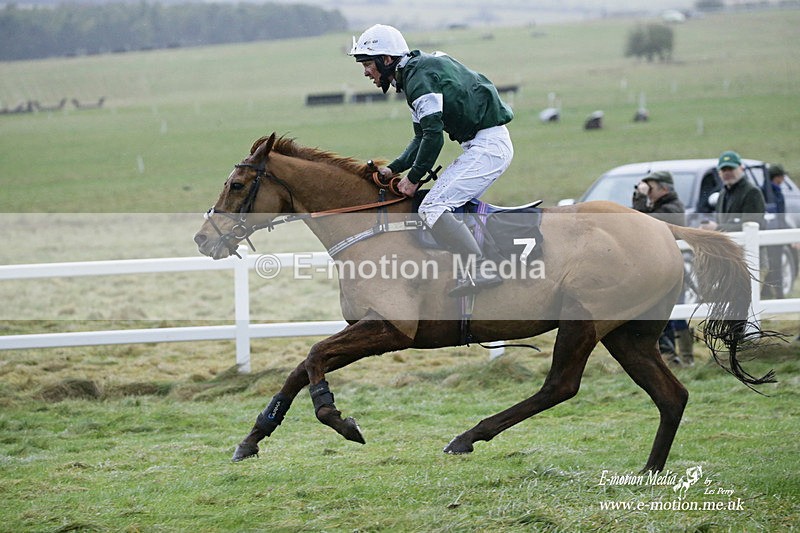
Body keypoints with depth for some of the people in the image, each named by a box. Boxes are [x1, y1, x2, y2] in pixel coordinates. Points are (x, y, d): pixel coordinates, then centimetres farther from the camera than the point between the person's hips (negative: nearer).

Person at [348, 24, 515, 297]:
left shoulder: (419, 77, -15)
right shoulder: (415, 74, 18)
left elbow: (433, 136, -21)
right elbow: (422, 137, 21)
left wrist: (413, 178, -11)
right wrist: (394, 169, 10)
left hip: (488, 146, -11)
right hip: (481, 144, 11)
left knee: (433, 208, -16)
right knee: (447, 204, 15)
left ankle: (481, 270, -23)